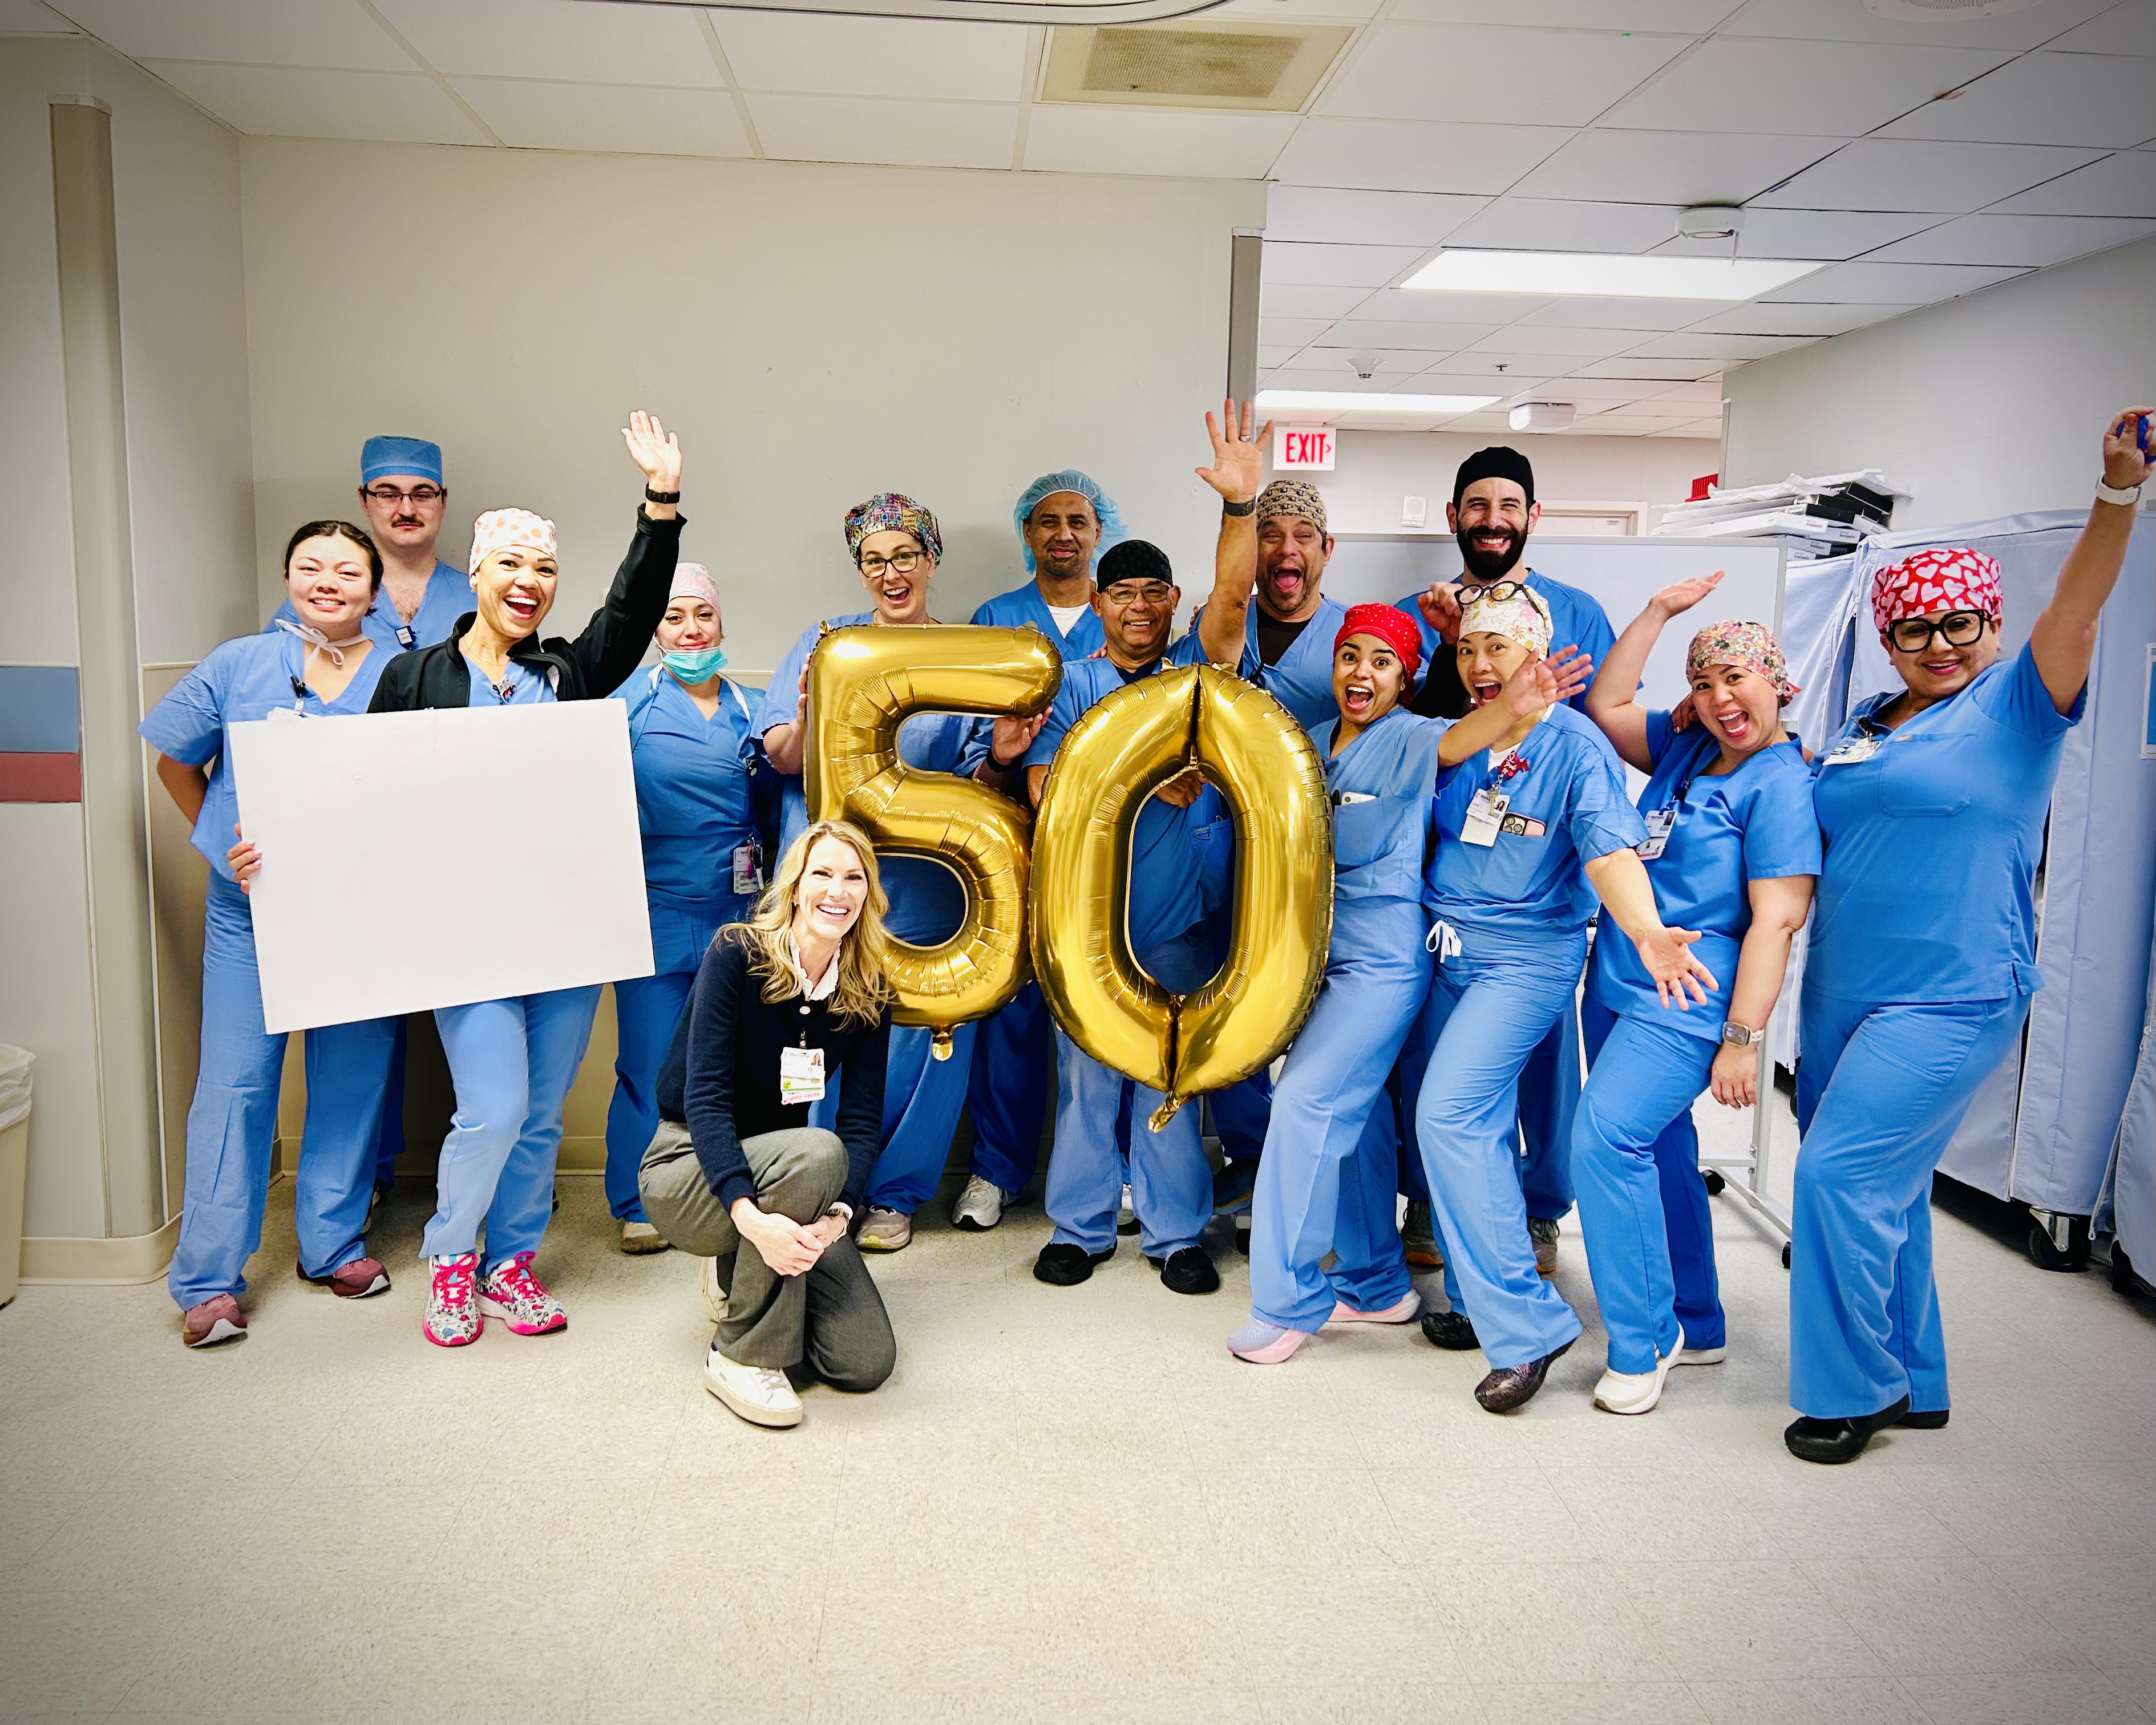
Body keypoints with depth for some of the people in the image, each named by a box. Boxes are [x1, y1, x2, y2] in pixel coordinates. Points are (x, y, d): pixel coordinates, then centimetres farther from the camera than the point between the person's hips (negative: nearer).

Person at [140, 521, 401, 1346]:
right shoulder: (238, 665, 2)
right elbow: (175, 761, 12)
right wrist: (225, 843, 4)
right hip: (248, 911, -1)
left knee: (350, 1080, 7)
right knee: (235, 1084, -2)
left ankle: (333, 1245, 23)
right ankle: (209, 1280, 6)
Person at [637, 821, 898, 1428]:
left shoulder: (867, 992, -4)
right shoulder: (737, 955, -17)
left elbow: (862, 1120, -9)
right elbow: (704, 1097, -24)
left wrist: (837, 1214, -29)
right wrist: (750, 1215, -38)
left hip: (778, 1174, 5)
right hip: (687, 1169, -4)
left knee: (868, 1362, -12)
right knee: (816, 1151, -37)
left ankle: (741, 1277, 17)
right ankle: (741, 1358, -19)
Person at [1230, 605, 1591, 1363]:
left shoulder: (1410, 740, -11)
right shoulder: (1311, 744, 9)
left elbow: (1457, 738, -32)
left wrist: (1510, 707, -54)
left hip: (1383, 957, -7)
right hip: (1320, 947, 7)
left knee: (1307, 1102, -12)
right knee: (1350, 1116, 13)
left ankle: (1289, 1301, 1)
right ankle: (1376, 1285, 28)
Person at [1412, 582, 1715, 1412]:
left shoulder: (1576, 746, -10)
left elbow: (1610, 851, -23)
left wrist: (1646, 931, -39)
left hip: (1526, 959, -6)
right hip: (1446, 953, 6)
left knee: (1451, 1114, -18)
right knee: (1470, 1124, 8)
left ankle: (1525, 1321, -9)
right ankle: (1477, 1302, 24)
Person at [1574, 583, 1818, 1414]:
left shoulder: (1783, 784, -11)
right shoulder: (1686, 752, 12)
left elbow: (1776, 920, -16)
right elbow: (1606, 707, 21)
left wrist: (1742, 1038, -19)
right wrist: (1658, 612, 16)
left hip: (1687, 1003, -8)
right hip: (1617, 986, 8)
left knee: (1607, 1138, -20)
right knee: (1659, 1150, 14)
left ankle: (1644, 1342, -6)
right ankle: (1696, 1328, 29)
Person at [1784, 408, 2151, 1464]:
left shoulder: (2015, 705, -4)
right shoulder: (1861, 727, 14)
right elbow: (1814, 833, 25)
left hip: (1951, 998, -7)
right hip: (1843, 990, 7)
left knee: (1842, 1174, -12)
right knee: (1882, 1189, 14)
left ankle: (1856, 1388, 6)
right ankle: (1913, 1385, 30)